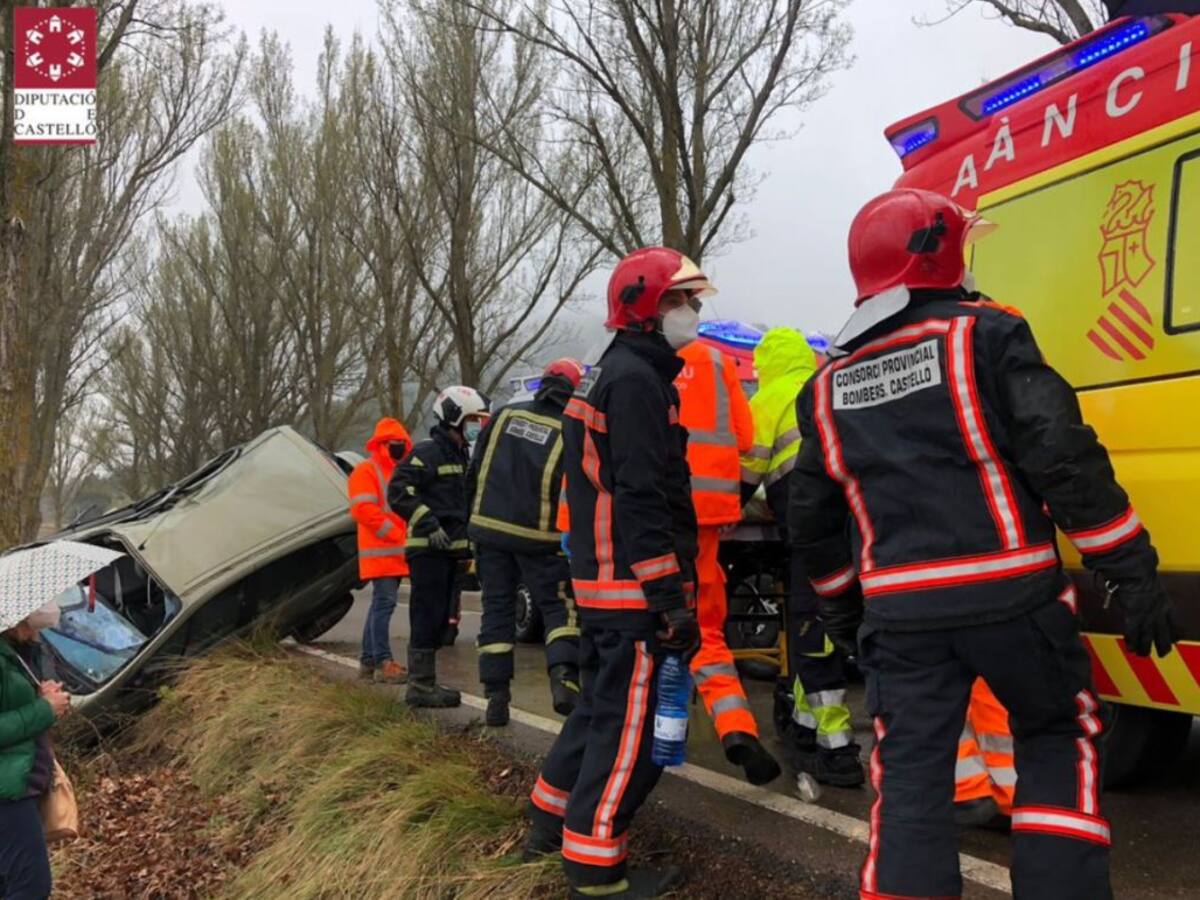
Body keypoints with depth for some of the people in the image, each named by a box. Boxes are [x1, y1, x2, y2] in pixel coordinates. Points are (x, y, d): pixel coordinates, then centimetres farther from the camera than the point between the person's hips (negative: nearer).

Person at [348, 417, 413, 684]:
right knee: (384, 603, -13)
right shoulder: (366, 471, -6)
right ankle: (383, 663, -13)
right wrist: (397, 535, -18)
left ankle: (368, 661, 19)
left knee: (381, 604, 12)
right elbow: (363, 509, -17)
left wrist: (409, 536, 8)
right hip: (380, 551, -9)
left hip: (398, 552, 9)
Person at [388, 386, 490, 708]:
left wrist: (468, 542, 21)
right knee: (427, 617, -9)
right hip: (428, 549, -10)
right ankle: (420, 686, -4)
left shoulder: (460, 456, 20)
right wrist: (428, 524, -24)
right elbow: (398, 490, -19)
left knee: (438, 618, 13)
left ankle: (426, 682, 21)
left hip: (449, 549, 10)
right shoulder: (427, 453, -11)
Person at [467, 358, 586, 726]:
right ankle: (564, 675, -15)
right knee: (558, 607, 8)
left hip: (489, 529, 3)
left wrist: (478, 519, 19)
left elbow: (474, 473, 9)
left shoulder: (506, 415, 4)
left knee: (497, 610, 10)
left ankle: (496, 696, 9)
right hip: (537, 537, -3)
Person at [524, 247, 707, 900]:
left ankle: (552, 820, 33)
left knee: (603, 705, 21)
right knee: (630, 724, -3)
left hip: (599, 581, 10)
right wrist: (670, 597, -23)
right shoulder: (636, 380, -15)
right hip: (635, 586, -10)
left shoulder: (609, 376, 19)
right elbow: (641, 500, -22)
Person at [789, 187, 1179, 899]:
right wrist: (1133, 571, -7)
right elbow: (1064, 459, -12)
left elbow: (812, 518, 15)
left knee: (911, 776, 9)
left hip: (901, 614, 3)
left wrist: (841, 604, 28)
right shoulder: (987, 336, -5)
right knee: (1060, 741, 17)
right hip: (1008, 595, -3)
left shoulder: (829, 387, 10)